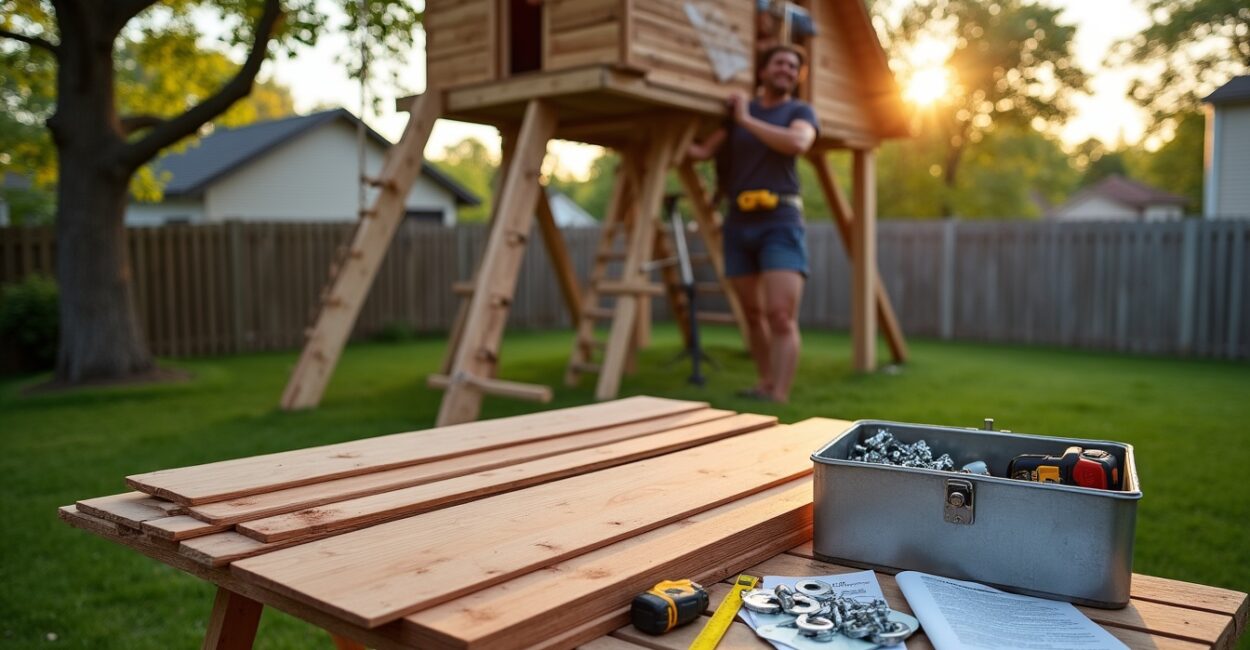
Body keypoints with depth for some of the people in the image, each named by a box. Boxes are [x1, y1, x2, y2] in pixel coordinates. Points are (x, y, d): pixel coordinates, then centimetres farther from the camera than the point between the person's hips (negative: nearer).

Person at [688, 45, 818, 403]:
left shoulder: (800, 111, 7)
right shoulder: (737, 109, 15)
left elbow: (797, 143, -15)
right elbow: (704, 150, 8)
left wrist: (747, 120, -8)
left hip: (779, 221, -3)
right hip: (739, 222, 4)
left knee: (782, 315, -15)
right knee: (753, 314, 12)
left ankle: (778, 397, -18)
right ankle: (765, 384, 27)